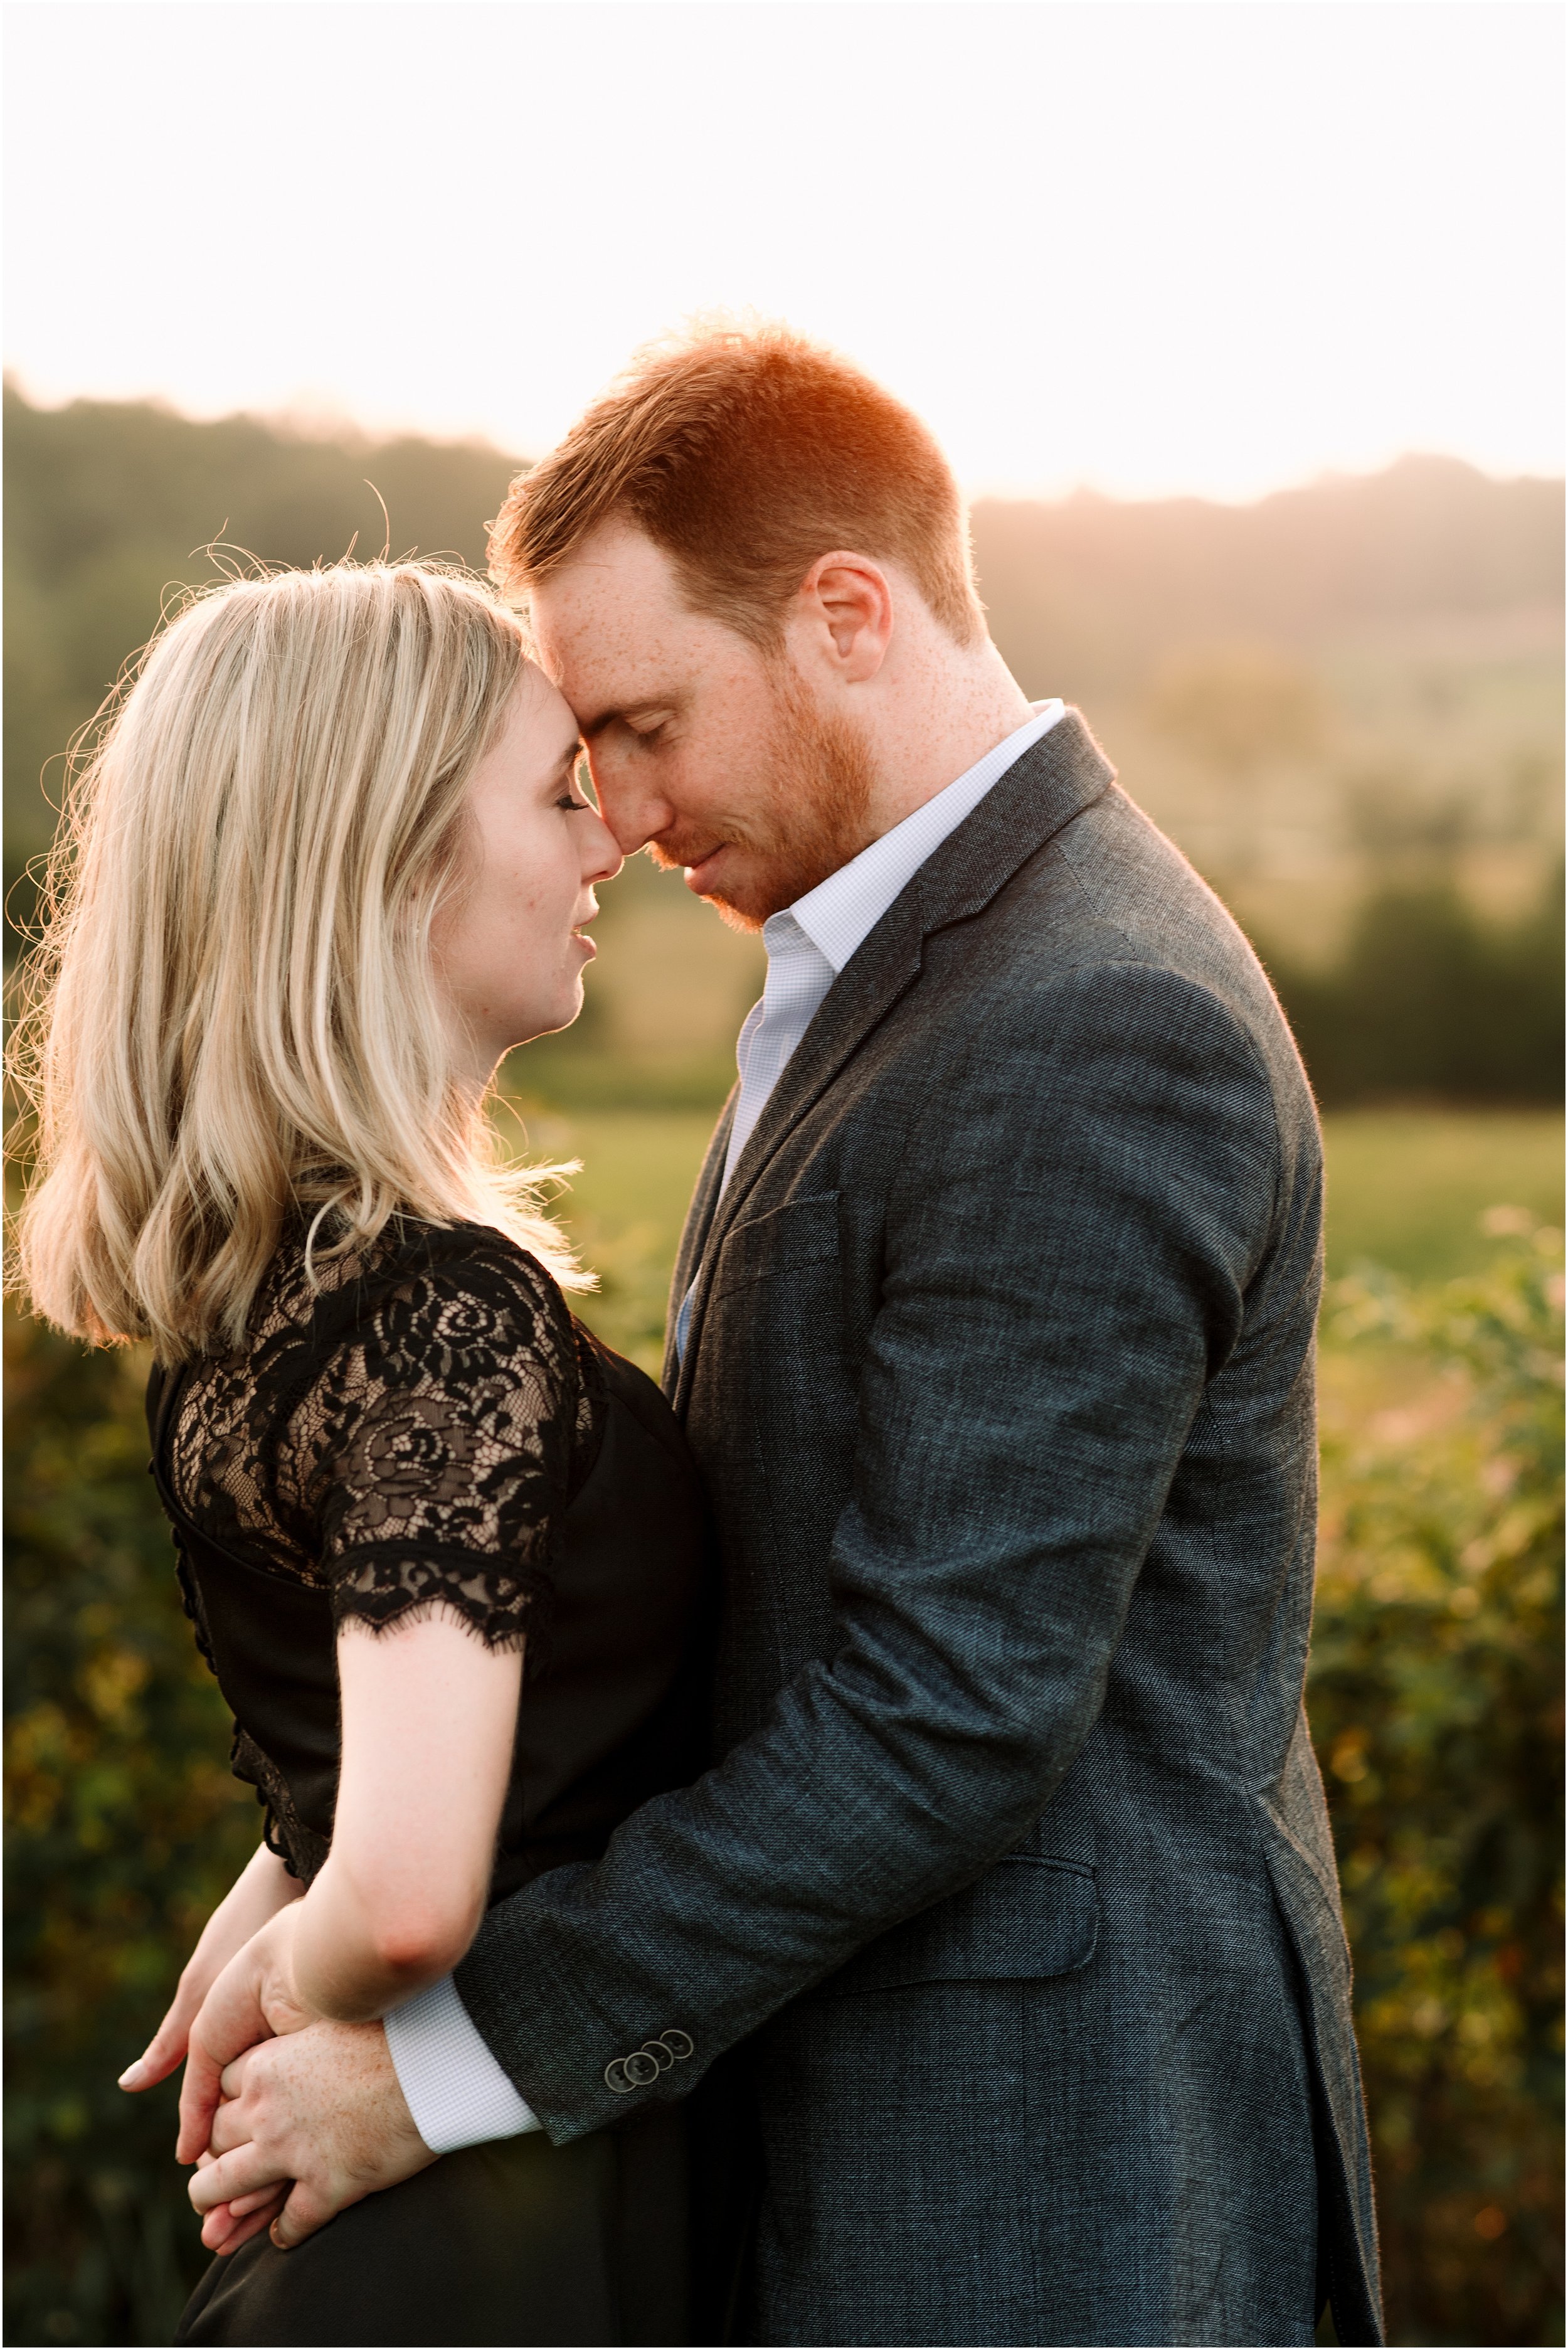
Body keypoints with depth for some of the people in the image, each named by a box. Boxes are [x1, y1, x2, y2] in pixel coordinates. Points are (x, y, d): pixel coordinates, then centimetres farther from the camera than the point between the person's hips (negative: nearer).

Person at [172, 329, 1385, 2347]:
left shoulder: (1091, 1038, -23)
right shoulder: (908, 963, 10)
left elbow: (948, 1713, -25)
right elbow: (767, 1541, 11)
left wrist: (445, 2063, -19)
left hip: (1033, 2169, -9)